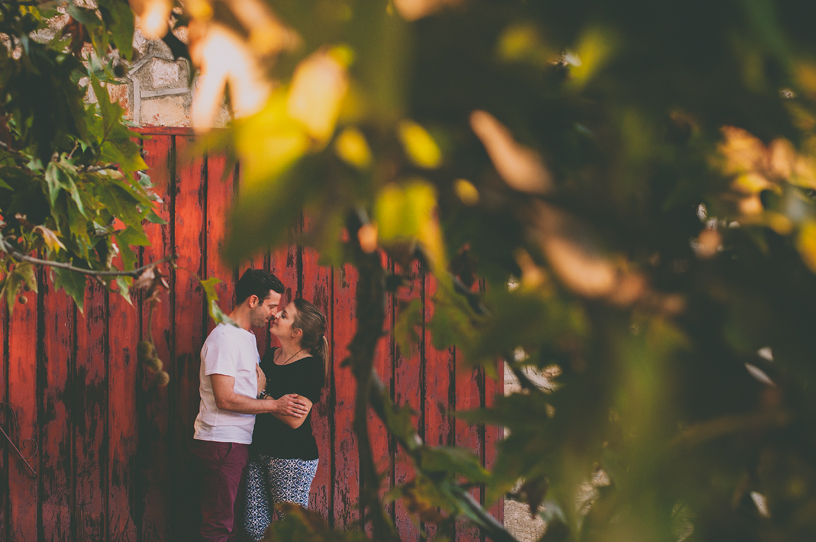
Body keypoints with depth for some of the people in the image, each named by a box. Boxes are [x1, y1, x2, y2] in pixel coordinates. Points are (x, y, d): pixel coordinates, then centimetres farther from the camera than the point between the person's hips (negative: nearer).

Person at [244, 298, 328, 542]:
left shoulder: (310, 367, -10)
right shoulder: (269, 356, 13)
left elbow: (295, 419, -17)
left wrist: (262, 395, -12)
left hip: (292, 457, -8)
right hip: (260, 453, 8)